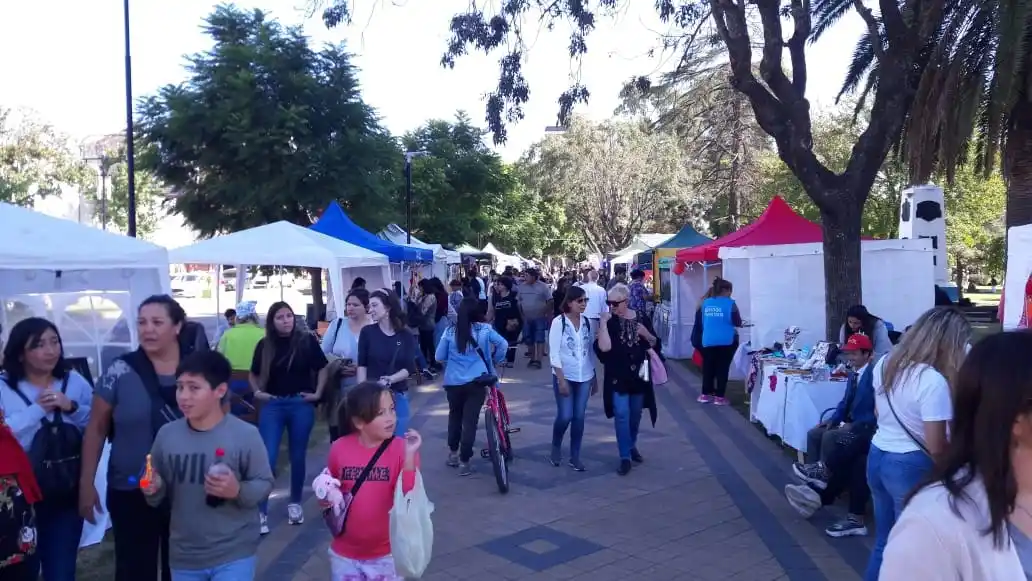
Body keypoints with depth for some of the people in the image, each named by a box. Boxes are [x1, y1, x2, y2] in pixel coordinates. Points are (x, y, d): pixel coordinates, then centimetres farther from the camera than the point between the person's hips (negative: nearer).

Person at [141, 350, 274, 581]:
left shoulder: (245, 434, -14)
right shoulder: (167, 434, -2)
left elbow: (264, 483, -8)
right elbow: (160, 495, 8)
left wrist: (238, 491, -27)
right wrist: (154, 489, -14)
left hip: (234, 555, -4)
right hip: (184, 557, 5)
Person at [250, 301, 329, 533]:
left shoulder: (307, 340, -4)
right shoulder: (264, 345, 2)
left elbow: (322, 368, 5)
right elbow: (254, 374, 15)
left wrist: (318, 393, -1)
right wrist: (258, 392, 1)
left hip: (301, 404, -1)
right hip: (273, 405, 1)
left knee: (297, 457, 10)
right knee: (268, 457, -5)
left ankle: (295, 503, 27)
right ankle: (261, 512, 2)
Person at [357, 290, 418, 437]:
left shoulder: (406, 336, 2)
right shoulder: (367, 332, 0)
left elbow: (409, 369, -3)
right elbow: (362, 365, -4)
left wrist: (389, 380, -19)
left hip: (398, 397, 1)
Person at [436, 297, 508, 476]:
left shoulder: (450, 331, -3)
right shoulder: (484, 329, -3)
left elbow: (439, 357, 3)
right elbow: (503, 344, 0)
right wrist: (494, 360, 16)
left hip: (453, 382, 1)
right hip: (476, 382, -1)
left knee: (455, 416, 21)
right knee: (470, 420, 3)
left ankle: (453, 453, 32)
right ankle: (464, 461, 5)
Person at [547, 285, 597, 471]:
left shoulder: (588, 323, 3)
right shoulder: (558, 322, -10)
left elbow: (591, 351, 9)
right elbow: (554, 353, -11)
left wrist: (595, 378, 10)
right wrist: (561, 379, -16)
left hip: (584, 378, 4)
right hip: (565, 377, -4)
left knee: (579, 417, 6)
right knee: (565, 416, -6)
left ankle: (575, 456, 17)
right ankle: (556, 447, 21)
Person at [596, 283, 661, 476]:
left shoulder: (641, 319, 0)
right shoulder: (609, 321, -8)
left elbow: (656, 345, 6)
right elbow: (604, 347, -22)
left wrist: (647, 334, -14)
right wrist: (603, 323, -25)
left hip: (638, 375, 3)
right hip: (617, 377, -3)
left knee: (635, 414, 16)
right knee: (622, 414, -9)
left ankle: (632, 446, 38)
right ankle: (625, 457, -2)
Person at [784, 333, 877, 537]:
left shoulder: (874, 376, -18)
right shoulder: (853, 374, 11)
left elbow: (876, 413, -22)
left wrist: (852, 426, -21)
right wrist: (833, 420, 2)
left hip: (867, 429, -10)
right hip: (851, 425, 10)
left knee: (830, 437, -29)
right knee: (815, 435, -5)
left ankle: (822, 473, -6)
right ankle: (814, 484, -9)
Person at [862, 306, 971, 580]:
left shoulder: (885, 364, 3)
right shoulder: (934, 381, -22)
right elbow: (936, 447, -20)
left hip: (877, 457, 7)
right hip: (911, 466, -7)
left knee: (884, 541, 20)